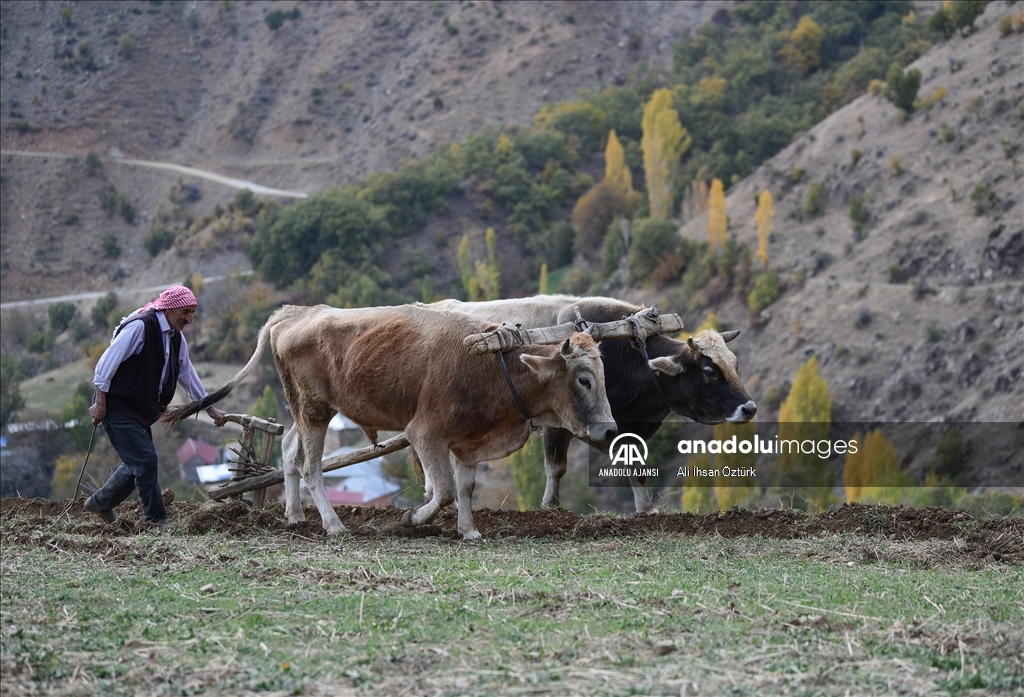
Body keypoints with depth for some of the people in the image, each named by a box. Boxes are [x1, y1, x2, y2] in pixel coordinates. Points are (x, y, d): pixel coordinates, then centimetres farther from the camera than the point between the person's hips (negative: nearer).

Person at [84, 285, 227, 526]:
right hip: (117, 407, -9)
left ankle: (101, 502, 29)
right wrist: (100, 403, -20)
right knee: (146, 461, -11)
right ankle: (156, 519, -4)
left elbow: (188, 374, 21)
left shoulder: (176, 339, 9)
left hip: (141, 411, 9)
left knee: (137, 464, 12)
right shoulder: (140, 327, -19)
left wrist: (210, 408, 23)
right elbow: (107, 362, -20)